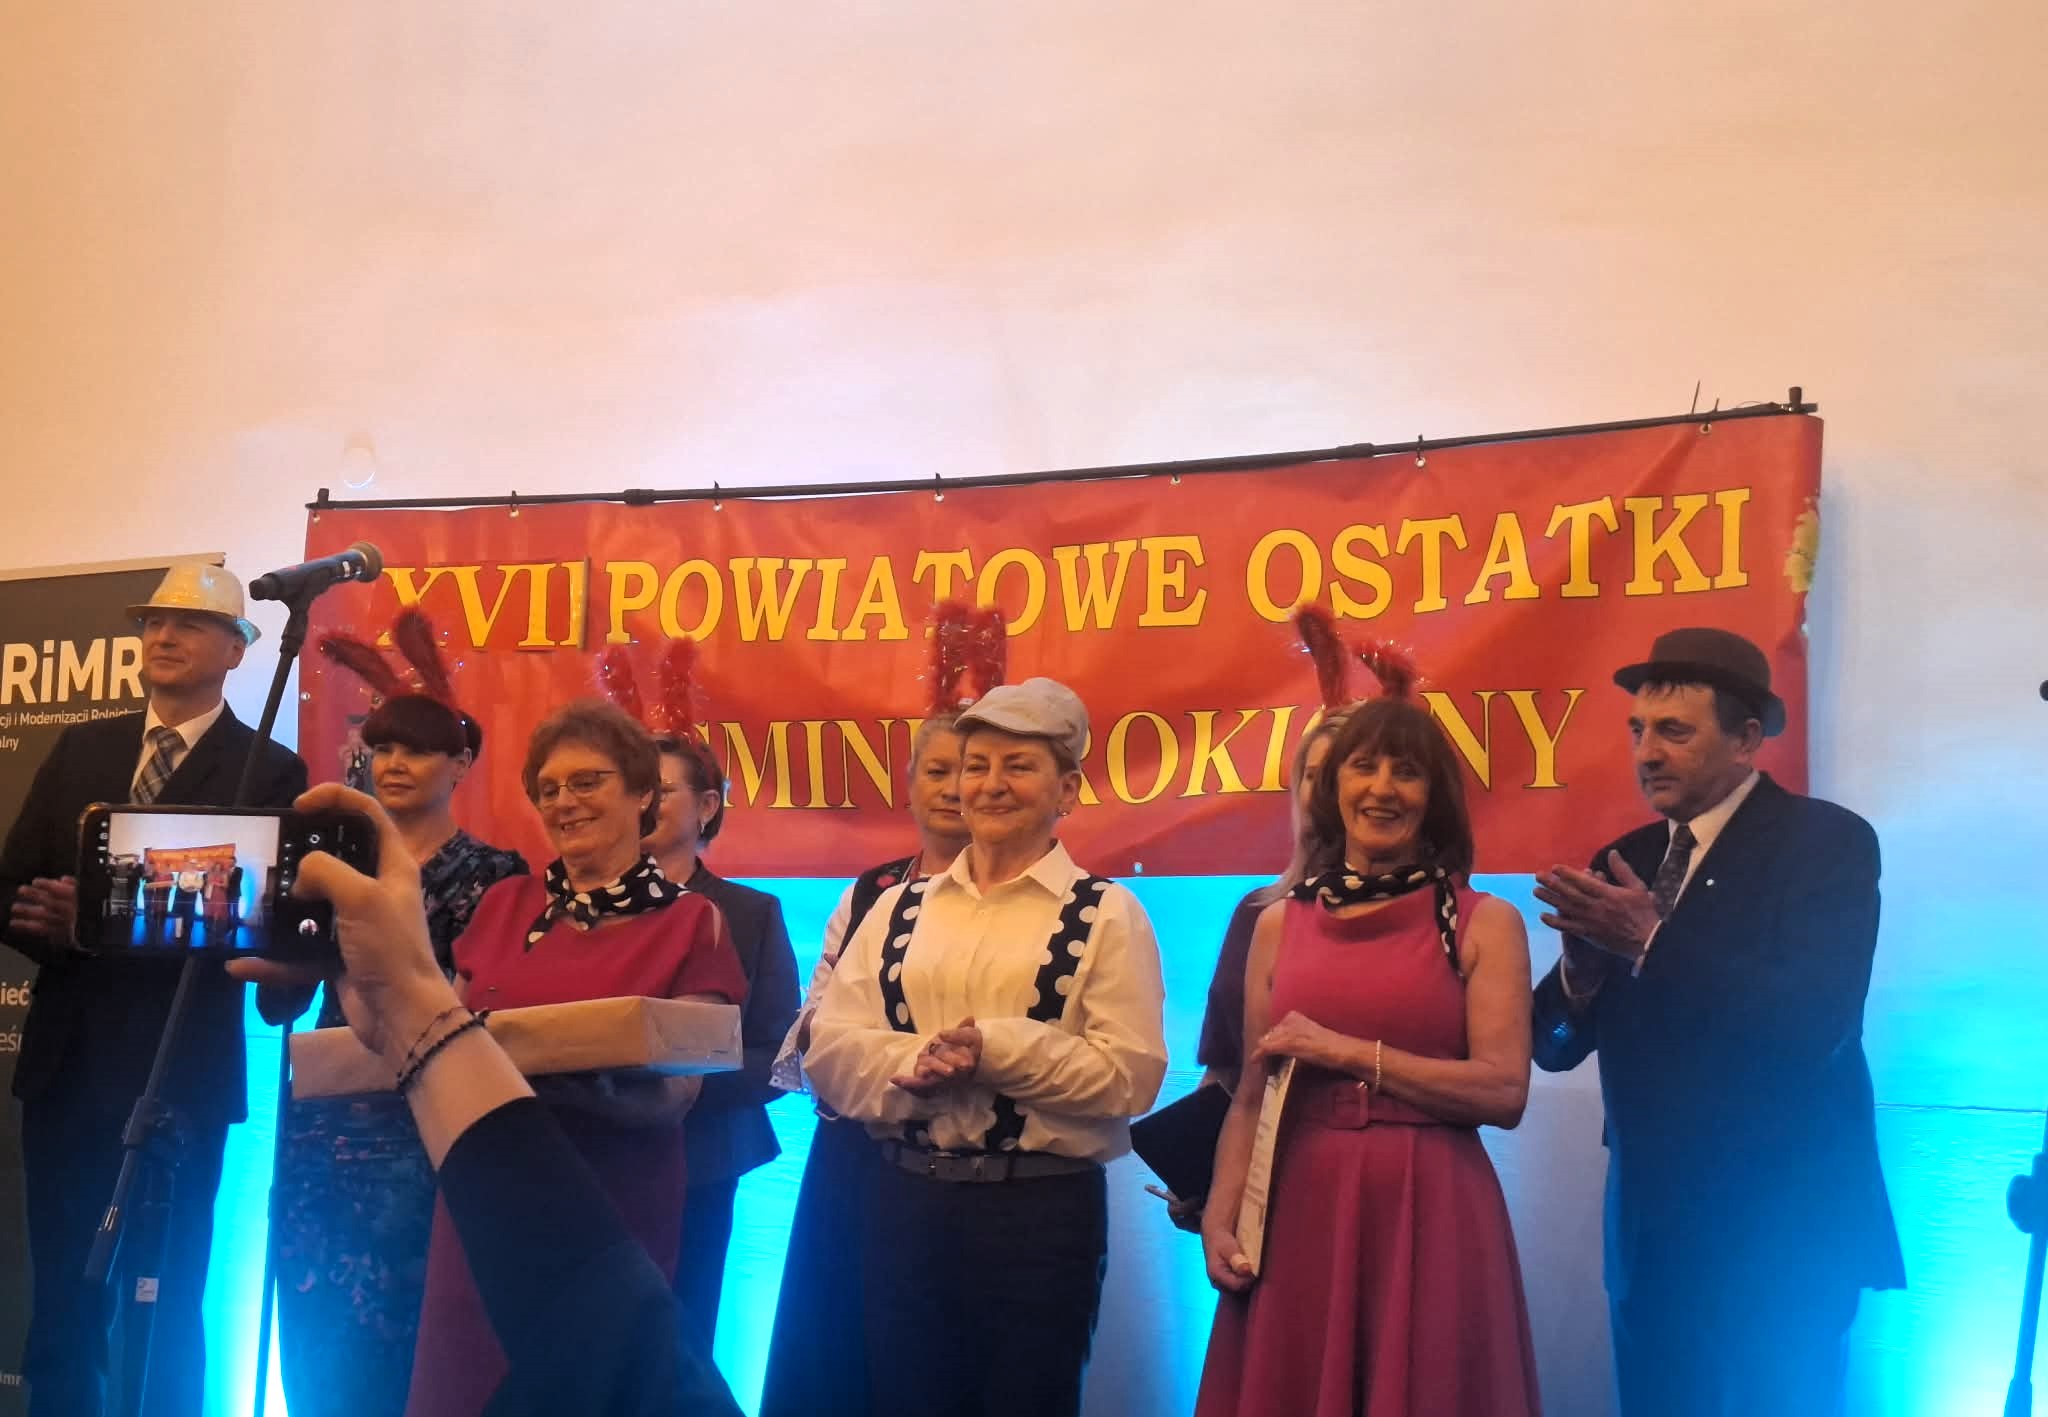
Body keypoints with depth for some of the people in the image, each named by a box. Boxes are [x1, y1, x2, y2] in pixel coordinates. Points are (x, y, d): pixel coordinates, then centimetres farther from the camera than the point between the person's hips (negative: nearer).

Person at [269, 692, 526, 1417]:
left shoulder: (492, 873, -2)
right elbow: (278, 1004, 8)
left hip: (421, 1134, -4)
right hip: (320, 1126, 4)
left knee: (393, 1347, 0)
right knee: (313, 1343, 7)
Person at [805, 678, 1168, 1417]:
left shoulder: (1107, 914, -1)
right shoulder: (899, 909, 10)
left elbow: (1130, 1074, -11)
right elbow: (830, 1051, 1)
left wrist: (997, 1050, -19)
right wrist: (913, 1064, -18)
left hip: (1043, 1211, -3)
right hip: (907, 1204, 3)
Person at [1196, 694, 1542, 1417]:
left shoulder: (1485, 923, 1)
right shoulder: (1280, 923, 9)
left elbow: (1504, 1091, -9)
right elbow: (1249, 1098, 9)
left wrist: (1350, 1052, -11)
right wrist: (1220, 1218, -4)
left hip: (1432, 1221, -2)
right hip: (1301, 1217, 3)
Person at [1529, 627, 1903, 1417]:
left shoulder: (1826, 840, -9)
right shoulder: (1627, 862, 9)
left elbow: (1814, 1023, -23)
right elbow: (1553, 1047, 6)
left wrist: (1651, 942, -25)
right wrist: (1581, 971, -16)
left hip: (1779, 1219, -6)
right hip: (1650, 1220, 6)